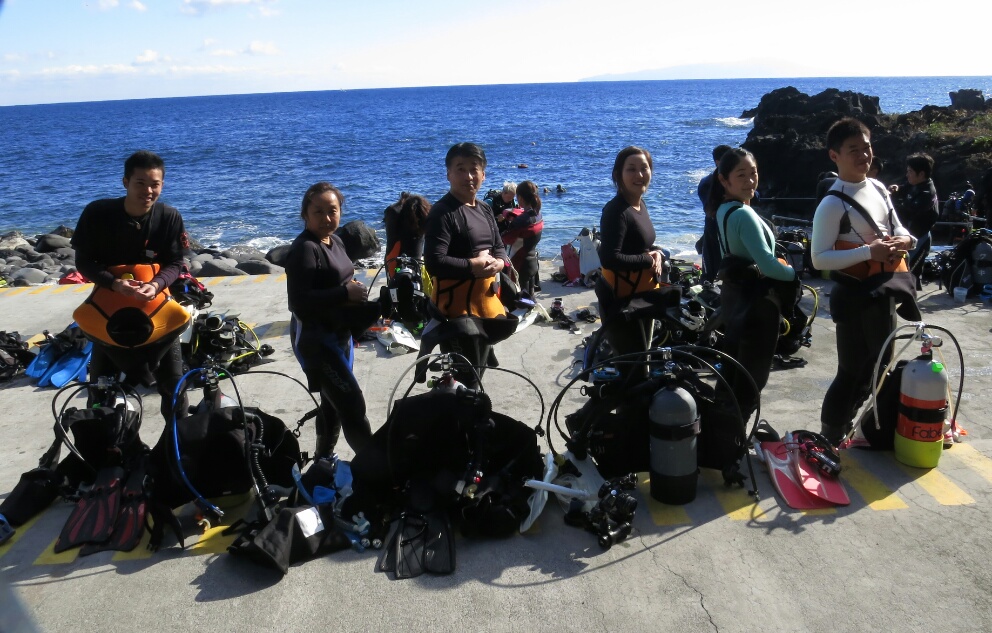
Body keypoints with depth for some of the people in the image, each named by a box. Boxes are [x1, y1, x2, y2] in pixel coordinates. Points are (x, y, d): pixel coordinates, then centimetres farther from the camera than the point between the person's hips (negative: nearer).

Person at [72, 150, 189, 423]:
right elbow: (84, 262, -10)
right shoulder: (97, 213, -15)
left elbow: (175, 264, -7)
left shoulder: (170, 217, -12)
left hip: (156, 305, 1)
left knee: (173, 382, 6)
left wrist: (155, 285, -28)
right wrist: (114, 283, -28)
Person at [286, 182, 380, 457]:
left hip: (339, 334, 10)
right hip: (315, 339, -10)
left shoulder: (336, 241, 8)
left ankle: (323, 461, 37)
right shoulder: (304, 249, -19)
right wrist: (346, 294, -27)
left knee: (334, 404, 20)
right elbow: (299, 302, -27)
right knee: (353, 406, -11)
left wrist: (354, 289, 1)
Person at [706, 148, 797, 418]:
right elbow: (768, 265, -29)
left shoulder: (722, 209, 5)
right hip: (757, 300, -10)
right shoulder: (744, 214, -24)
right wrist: (795, 273, -10)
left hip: (733, 293, 10)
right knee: (753, 374, 2)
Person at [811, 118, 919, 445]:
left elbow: (898, 228, 17)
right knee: (852, 372, -2)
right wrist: (869, 251, -30)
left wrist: (904, 240, -7)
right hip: (857, 295, -9)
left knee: (876, 366, 22)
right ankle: (829, 441, 14)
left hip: (886, 290, 9)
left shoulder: (878, 189, 7)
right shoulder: (833, 204, -18)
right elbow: (819, 259, -23)